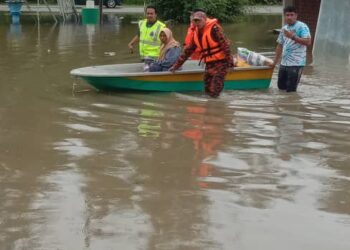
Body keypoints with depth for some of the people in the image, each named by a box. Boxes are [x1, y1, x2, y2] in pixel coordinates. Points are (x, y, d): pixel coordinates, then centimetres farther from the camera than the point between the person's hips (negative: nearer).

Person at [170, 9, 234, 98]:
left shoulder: (214, 28, -12)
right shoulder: (196, 32, 11)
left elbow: (225, 45, -16)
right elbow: (188, 50, 17)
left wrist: (230, 63, -21)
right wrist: (176, 65, 16)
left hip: (220, 62, -8)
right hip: (209, 64, 8)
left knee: (214, 92, -15)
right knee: (208, 91, 7)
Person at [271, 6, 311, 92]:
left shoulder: (302, 26, -9)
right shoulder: (284, 28, 14)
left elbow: (308, 42, -20)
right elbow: (280, 45, 20)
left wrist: (292, 37, -23)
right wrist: (275, 62, 20)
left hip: (296, 64, -8)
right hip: (284, 63, 8)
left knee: (291, 90, -7)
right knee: (281, 86, 14)